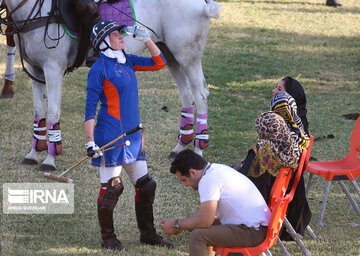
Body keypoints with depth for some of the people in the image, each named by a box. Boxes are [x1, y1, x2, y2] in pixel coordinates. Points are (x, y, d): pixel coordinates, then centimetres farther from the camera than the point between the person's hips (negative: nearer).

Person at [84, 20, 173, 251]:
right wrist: (90, 141, -16)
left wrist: (147, 39, 4)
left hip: (132, 134, 8)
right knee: (111, 187, -2)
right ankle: (107, 238, 12)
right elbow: (90, 107, -12)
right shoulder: (99, 68, -10)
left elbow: (159, 63, 18)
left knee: (145, 185, 10)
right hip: (110, 135, -8)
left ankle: (148, 234, 21)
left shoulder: (127, 61, 11)